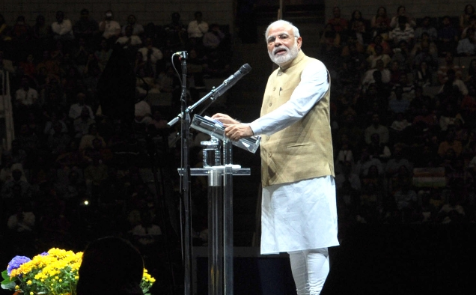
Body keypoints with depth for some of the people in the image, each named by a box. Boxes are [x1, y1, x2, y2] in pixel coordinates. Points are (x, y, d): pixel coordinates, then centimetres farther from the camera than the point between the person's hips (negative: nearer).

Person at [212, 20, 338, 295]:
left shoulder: (313, 69, -2)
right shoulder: (274, 78, 23)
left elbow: (295, 108, -18)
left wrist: (251, 128, -21)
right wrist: (237, 127, 10)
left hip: (308, 171, -8)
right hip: (278, 177, 8)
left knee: (314, 242, -9)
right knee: (294, 244, 8)